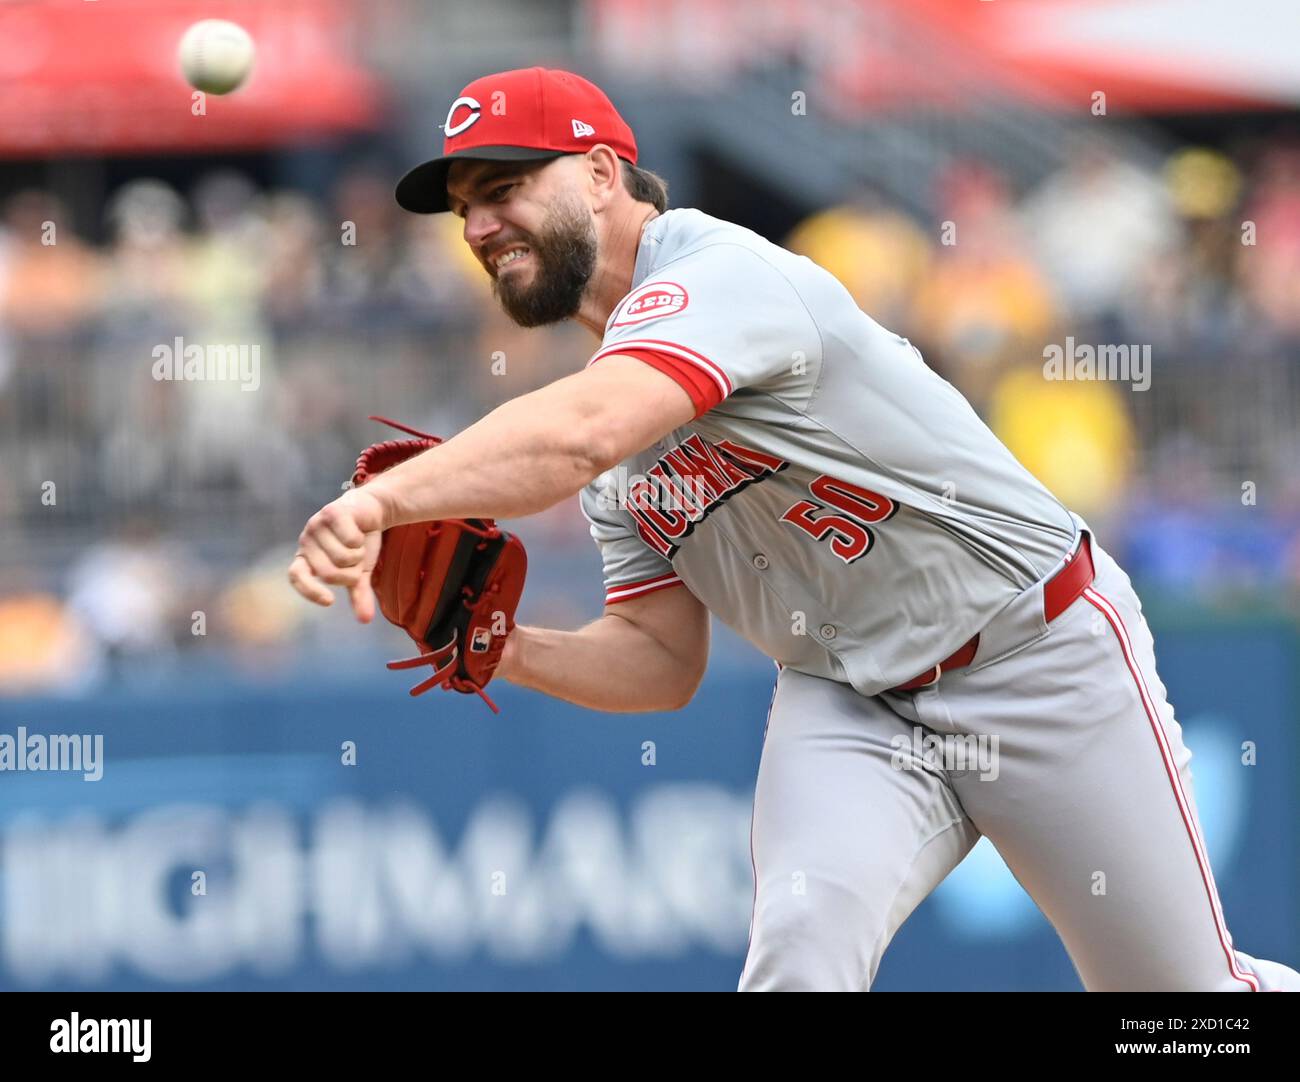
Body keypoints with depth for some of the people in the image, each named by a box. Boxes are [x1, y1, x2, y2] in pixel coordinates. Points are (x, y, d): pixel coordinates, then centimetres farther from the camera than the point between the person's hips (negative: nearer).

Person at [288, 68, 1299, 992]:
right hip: (848, 702, 7)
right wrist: (512, 650, -12)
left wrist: (380, 499, -55)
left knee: (1192, 997, 4)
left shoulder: (721, 276, -22)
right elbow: (664, 661, 7)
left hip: (1040, 655, -6)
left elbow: (576, 436, -42)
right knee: (801, 939, -23)